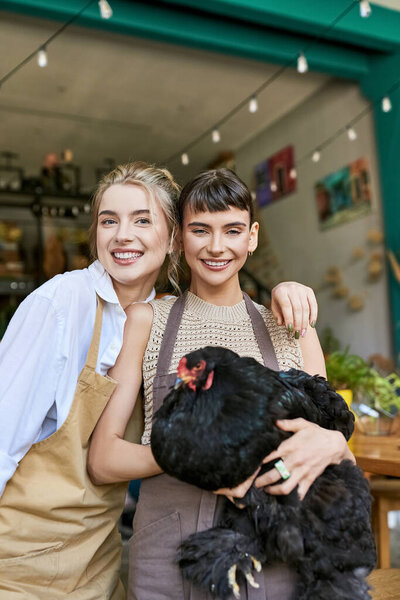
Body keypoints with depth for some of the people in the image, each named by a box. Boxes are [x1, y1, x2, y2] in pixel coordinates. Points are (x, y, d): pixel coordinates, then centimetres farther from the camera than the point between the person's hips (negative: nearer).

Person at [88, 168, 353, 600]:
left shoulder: (292, 329, 6)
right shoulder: (146, 320, 2)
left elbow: (337, 443, 9)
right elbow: (102, 459, -2)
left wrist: (331, 444, -15)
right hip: (167, 560, -1)